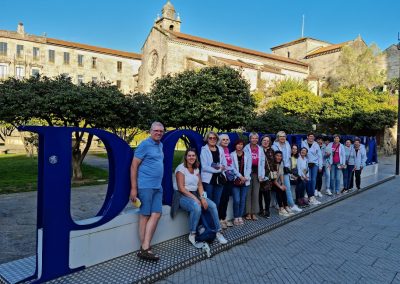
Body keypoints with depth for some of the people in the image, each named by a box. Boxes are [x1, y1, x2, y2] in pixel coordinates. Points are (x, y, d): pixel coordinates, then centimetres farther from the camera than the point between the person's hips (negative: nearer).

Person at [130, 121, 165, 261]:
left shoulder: (160, 145, 14)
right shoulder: (145, 145, -9)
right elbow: (134, 166, -11)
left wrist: (159, 182, 17)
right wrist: (133, 188, -14)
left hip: (157, 187, 7)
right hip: (145, 186, -7)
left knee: (156, 214, 2)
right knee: (145, 216, 1)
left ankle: (145, 247, 7)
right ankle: (144, 248, 11)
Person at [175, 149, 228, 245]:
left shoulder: (196, 169, 12)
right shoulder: (181, 168, -9)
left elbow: (200, 185, 7)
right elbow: (181, 188, -15)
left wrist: (202, 197, -11)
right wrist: (194, 198, -21)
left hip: (195, 194, 6)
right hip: (183, 196, -6)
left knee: (213, 205, -16)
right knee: (197, 207, -35)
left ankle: (218, 232, -4)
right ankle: (192, 235, -17)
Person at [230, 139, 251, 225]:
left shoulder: (247, 155, 7)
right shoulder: (232, 155, -1)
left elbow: (248, 168, 3)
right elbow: (232, 168, -6)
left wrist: (245, 178, -10)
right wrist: (240, 176, -14)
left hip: (245, 181, 3)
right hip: (235, 181, -2)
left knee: (243, 200, 5)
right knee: (237, 200, -7)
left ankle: (240, 217, 18)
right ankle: (236, 218, 9)